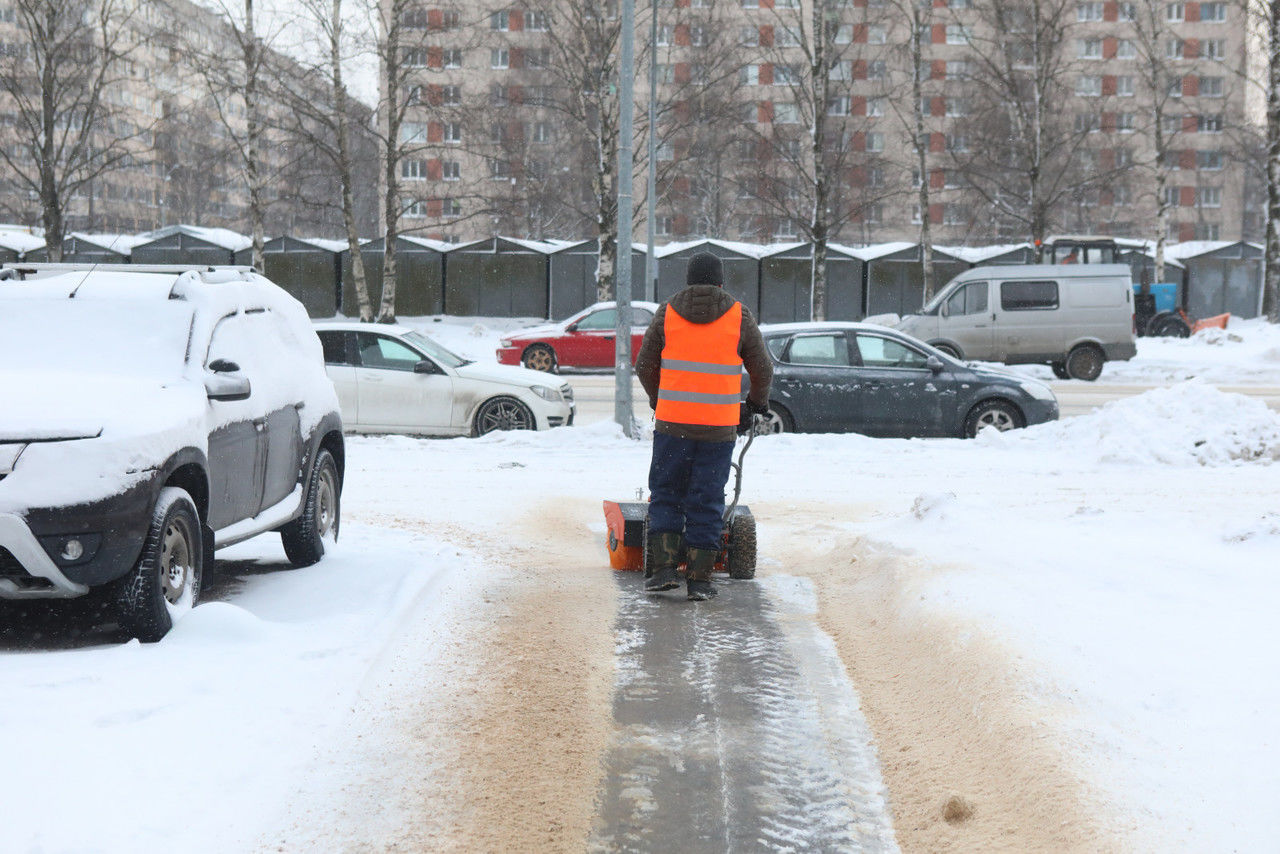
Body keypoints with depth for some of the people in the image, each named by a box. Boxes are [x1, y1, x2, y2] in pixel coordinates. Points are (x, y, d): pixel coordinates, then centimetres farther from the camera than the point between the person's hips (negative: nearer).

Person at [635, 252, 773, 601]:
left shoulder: (667, 313, 4)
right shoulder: (739, 317, 2)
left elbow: (645, 366, 8)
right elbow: (762, 369, 8)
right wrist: (756, 404, 26)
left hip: (673, 423, 0)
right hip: (719, 427, 0)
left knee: (665, 494, 12)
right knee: (707, 501, 6)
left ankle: (665, 568, 2)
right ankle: (699, 578, 5)